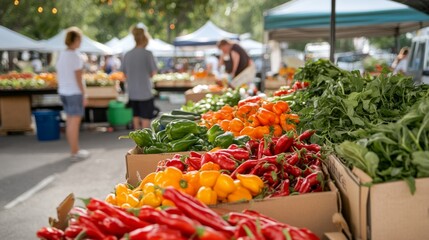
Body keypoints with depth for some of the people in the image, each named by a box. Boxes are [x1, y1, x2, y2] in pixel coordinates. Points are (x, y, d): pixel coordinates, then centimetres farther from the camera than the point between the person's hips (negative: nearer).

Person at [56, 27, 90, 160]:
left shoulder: (61, 55, 9)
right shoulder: (75, 56, -15)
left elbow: (58, 75, 12)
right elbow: (78, 78, -16)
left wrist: (62, 91, 19)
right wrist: (84, 95, -11)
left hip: (63, 92, 8)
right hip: (75, 93, -8)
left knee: (70, 121, 15)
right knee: (75, 122, -1)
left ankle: (75, 149, 25)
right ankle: (75, 153, 5)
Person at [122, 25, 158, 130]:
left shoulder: (127, 55, 3)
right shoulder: (147, 54, -12)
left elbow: (125, 74, 9)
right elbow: (153, 73, -7)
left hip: (132, 92, 5)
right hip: (145, 91, -5)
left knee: (136, 116, 16)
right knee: (146, 117, 3)